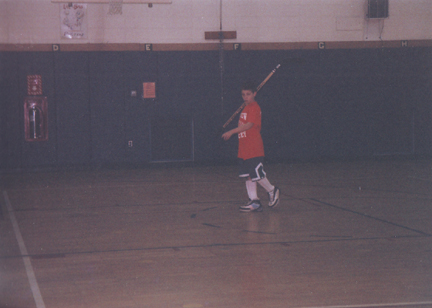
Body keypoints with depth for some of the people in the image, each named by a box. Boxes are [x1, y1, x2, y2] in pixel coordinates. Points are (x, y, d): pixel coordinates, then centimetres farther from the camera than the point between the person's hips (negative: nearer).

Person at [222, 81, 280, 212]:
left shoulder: (254, 108, -11)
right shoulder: (245, 108, 18)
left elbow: (249, 125, -21)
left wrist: (231, 132, -24)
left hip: (254, 150, -9)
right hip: (244, 150, 9)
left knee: (257, 175, -5)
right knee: (248, 176, 7)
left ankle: (272, 191, 18)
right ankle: (254, 202, 10)